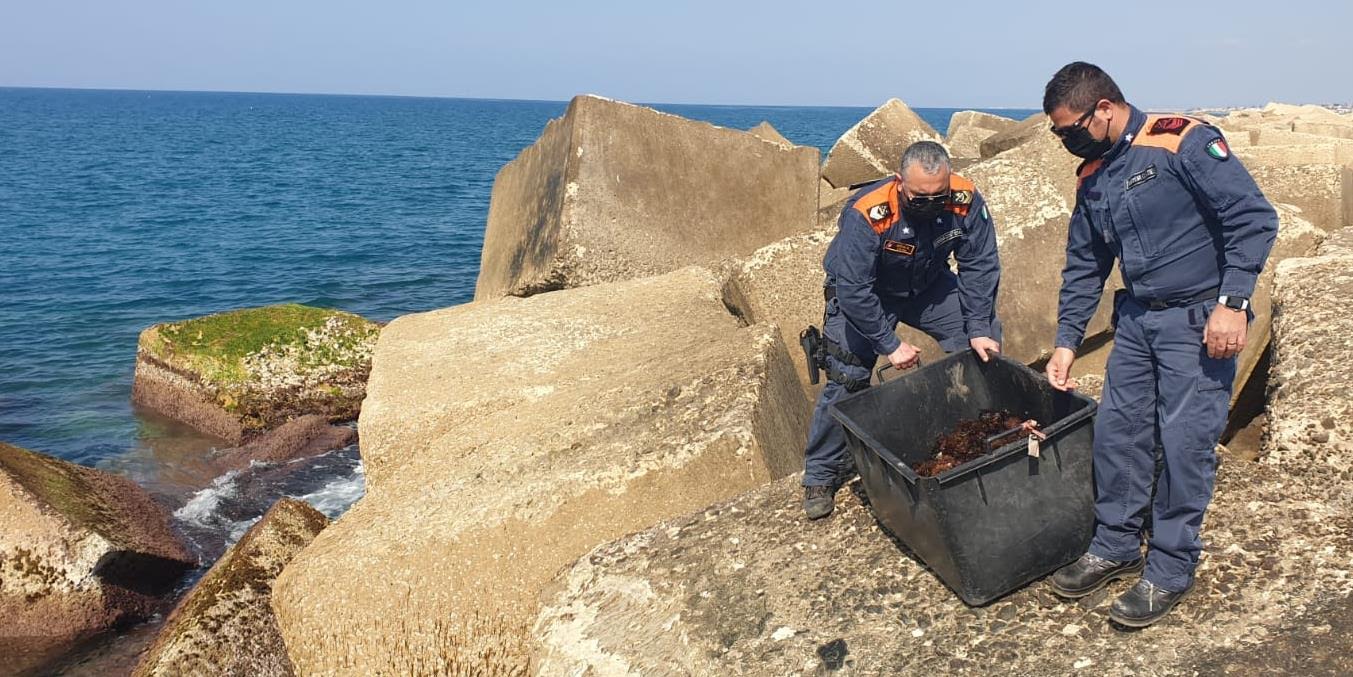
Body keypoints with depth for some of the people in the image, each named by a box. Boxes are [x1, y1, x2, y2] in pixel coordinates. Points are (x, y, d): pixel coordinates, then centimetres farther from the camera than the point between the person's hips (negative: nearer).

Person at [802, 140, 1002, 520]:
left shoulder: (966, 201, -25)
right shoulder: (867, 214, -38)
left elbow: (979, 266, -15)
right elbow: (854, 289, -36)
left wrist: (979, 329, -20)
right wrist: (890, 345, -32)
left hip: (929, 286, 4)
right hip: (862, 293, -4)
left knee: (984, 347, -7)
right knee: (847, 380, -12)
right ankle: (821, 476, 3)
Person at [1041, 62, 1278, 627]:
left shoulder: (1183, 142, -15)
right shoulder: (1093, 176, 9)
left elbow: (1254, 217, -18)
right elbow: (1083, 266, 17)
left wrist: (1231, 303, -23)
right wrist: (1066, 341, 13)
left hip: (1198, 320, -7)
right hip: (1136, 319, 7)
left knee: (1184, 443, -4)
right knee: (1115, 432, 8)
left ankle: (1171, 568, 9)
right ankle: (1115, 546, 24)